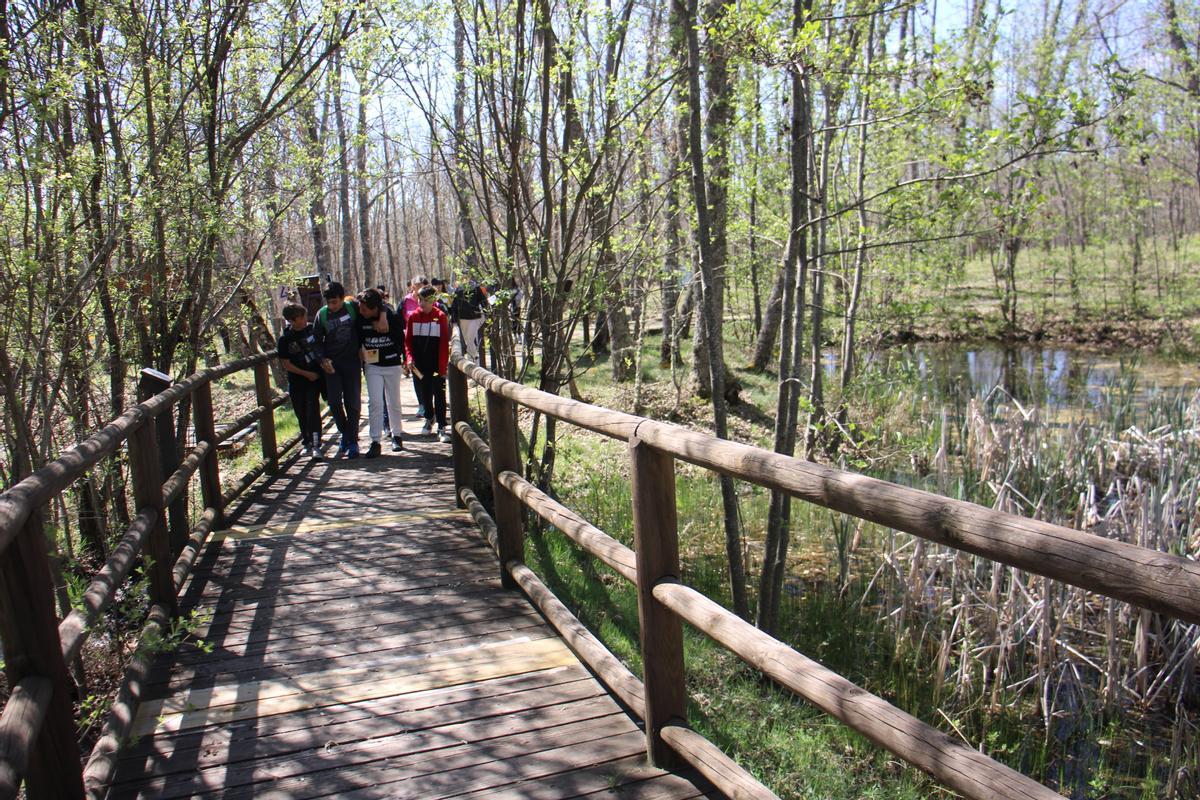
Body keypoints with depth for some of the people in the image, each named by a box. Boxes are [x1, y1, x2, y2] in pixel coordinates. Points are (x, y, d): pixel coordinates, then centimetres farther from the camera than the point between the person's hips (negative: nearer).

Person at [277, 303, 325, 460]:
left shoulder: (312, 329, -2)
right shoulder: (284, 339, -8)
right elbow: (286, 364, -6)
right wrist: (306, 374, -9)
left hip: (315, 377, 0)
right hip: (297, 380, 0)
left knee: (313, 411, -11)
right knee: (301, 413, 9)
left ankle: (316, 446, -14)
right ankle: (307, 443, 25)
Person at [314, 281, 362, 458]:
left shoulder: (353, 307, -8)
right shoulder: (322, 314, -3)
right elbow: (317, 340, 5)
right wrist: (323, 359, -9)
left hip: (352, 361, -1)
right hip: (332, 364, 1)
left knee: (353, 402, 1)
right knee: (334, 401, -3)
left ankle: (352, 441, 11)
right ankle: (345, 435, 17)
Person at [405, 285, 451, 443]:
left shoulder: (441, 316, -6)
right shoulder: (413, 317, 2)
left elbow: (444, 343, -7)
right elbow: (408, 339, 8)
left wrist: (443, 366, -11)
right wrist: (410, 357, -7)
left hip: (436, 364, -3)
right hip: (419, 365, 3)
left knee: (439, 394, -3)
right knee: (424, 393, 14)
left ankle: (442, 427, -2)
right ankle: (429, 419, 35)